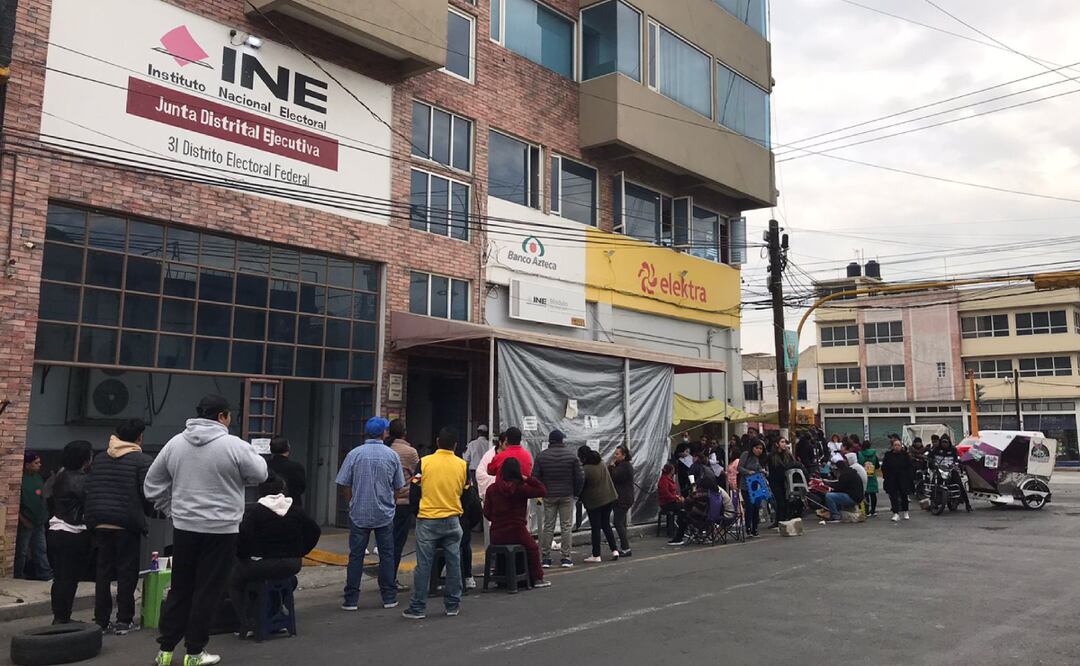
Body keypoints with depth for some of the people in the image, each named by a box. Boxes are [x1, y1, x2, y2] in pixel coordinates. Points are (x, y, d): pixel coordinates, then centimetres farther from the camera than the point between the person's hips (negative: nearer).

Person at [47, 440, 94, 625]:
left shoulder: (60, 477, 12)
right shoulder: (82, 480, -15)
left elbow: (51, 501, 19)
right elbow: (89, 507, -16)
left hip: (55, 532, 9)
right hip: (73, 535, -8)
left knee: (59, 578, 13)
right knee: (70, 579, -2)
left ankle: (58, 617, 19)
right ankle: (63, 618, 1)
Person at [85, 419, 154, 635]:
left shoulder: (99, 459, 10)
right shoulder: (142, 461, -8)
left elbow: (90, 490, 11)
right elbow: (148, 494, -11)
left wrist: (92, 518, 18)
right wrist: (146, 513, 8)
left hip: (101, 523, 5)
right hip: (127, 525, -5)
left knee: (103, 571, 11)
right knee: (127, 572, 2)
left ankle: (101, 620, 14)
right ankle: (124, 620, 5)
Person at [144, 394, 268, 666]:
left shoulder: (175, 443, 4)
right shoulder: (234, 445, -13)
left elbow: (152, 483, 10)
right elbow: (259, 475, -1)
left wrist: (172, 511, 15)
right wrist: (252, 454, 15)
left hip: (184, 527, 5)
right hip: (220, 529, -5)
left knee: (180, 589, 16)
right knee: (208, 592, 4)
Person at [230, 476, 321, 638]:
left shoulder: (253, 510, -8)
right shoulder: (296, 510, 6)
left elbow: (242, 536, -17)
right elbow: (315, 531, 10)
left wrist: (242, 557, -1)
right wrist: (300, 553, 16)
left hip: (262, 566, -4)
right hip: (292, 566, 4)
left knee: (235, 580, 21)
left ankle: (247, 623, 11)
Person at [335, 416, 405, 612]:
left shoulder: (354, 454, -6)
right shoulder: (392, 455, -3)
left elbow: (345, 485, -2)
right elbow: (398, 487, 4)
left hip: (359, 514, 0)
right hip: (385, 515, 0)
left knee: (356, 555, 5)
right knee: (387, 555, 9)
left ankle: (351, 599, 8)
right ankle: (389, 597, 14)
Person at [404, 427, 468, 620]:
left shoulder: (424, 462, -7)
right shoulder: (462, 465, -2)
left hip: (427, 520, -2)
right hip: (452, 521, 2)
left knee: (423, 566, 4)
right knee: (453, 564, 11)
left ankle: (418, 608, 9)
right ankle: (453, 605, 19)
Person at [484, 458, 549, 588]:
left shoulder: (492, 489, -2)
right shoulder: (521, 488, -11)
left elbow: (486, 513, 1)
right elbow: (542, 491, -9)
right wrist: (527, 479, -8)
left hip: (496, 536, 3)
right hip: (517, 532, -3)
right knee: (533, 548, 23)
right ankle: (537, 578, 24)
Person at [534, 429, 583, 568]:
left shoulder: (541, 456, -1)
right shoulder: (571, 455, -3)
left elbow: (535, 477, -2)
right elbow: (580, 477, -4)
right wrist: (576, 492, 10)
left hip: (549, 496, 1)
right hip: (567, 495, -1)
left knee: (548, 526, 7)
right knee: (566, 526, 5)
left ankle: (545, 558, 7)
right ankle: (567, 558, 5)